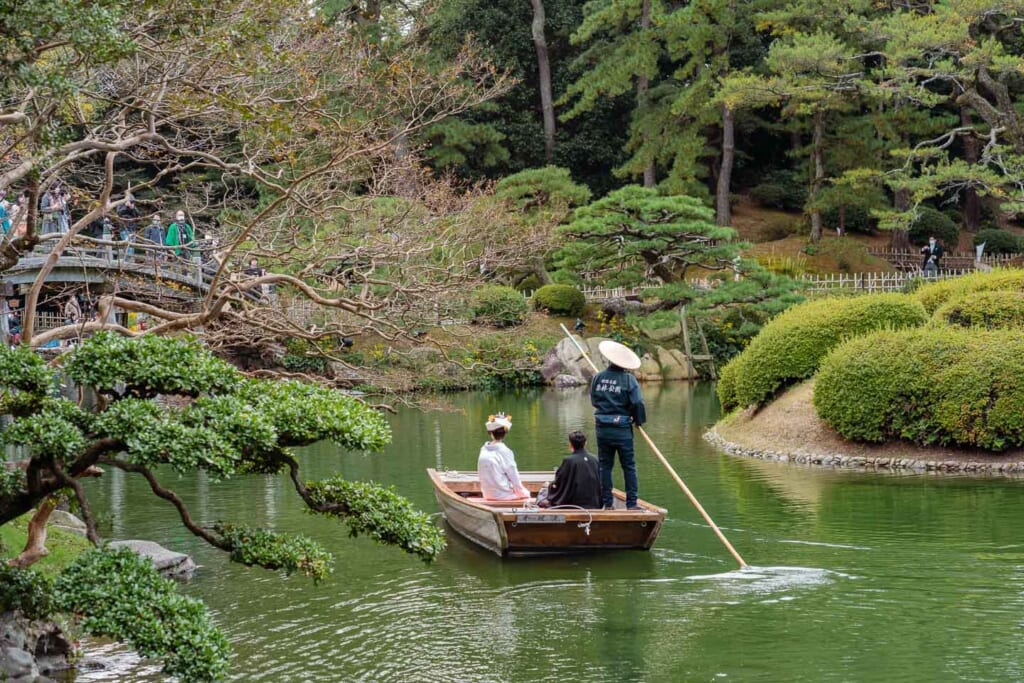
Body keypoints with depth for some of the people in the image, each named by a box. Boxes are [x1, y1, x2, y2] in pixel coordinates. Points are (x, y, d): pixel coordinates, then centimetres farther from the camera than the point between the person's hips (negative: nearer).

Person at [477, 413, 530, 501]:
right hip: (504, 495, -6)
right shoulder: (505, 452, -16)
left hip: (488, 496, 6)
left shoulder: (483, 450, 0)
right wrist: (524, 493, 4)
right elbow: (514, 478, -10)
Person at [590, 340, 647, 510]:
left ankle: (607, 502, 11)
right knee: (629, 466, 5)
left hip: (602, 428, 3)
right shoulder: (628, 379, -10)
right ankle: (631, 502, 3)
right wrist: (639, 420, 2)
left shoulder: (597, 377, 0)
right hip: (622, 429, -3)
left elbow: (594, 401, 8)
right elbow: (638, 403, -14)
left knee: (605, 465, 11)